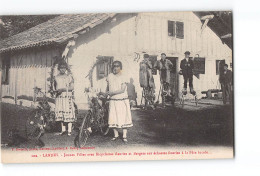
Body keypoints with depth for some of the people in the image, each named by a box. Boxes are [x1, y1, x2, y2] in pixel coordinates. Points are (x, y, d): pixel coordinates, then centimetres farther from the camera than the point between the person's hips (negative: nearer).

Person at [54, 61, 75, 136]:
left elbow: (72, 87, -4)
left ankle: (69, 130, -2)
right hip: (59, 97, 4)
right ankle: (63, 129, 12)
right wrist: (57, 90, 0)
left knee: (68, 112, -7)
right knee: (60, 113, 3)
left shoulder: (69, 76, 1)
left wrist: (64, 89, -17)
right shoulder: (57, 77, 13)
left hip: (67, 96, -4)